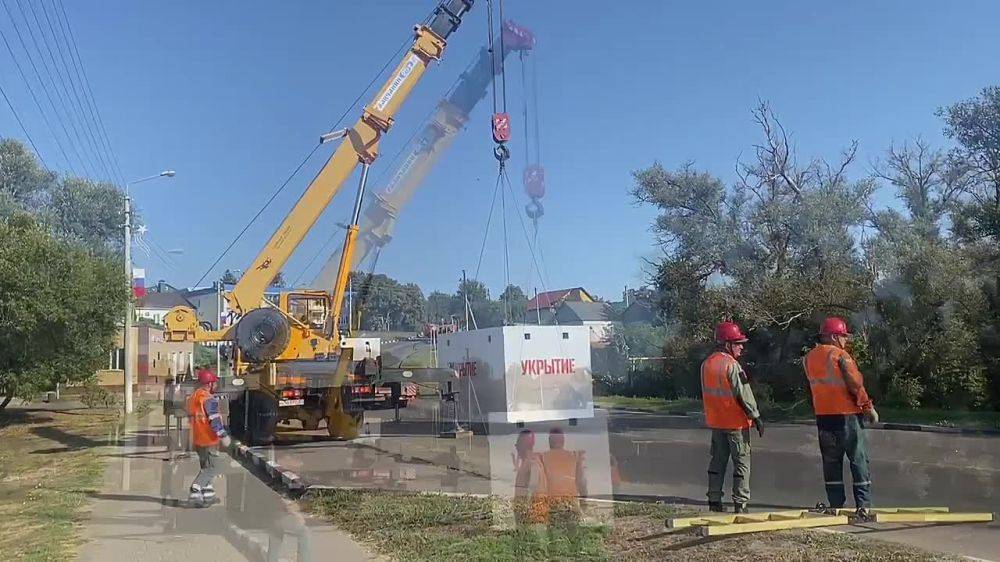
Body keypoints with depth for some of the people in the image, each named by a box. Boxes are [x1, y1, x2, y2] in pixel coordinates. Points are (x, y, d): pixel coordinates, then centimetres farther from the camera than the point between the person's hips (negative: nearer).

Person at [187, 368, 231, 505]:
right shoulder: (208, 399, -18)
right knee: (210, 469, -2)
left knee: (205, 467, 19)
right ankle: (195, 491, -10)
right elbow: (214, 420, -22)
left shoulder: (192, 397, 12)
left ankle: (207, 492, 23)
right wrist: (224, 436, -19)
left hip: (197, 439, 9)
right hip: (209, 439, -9)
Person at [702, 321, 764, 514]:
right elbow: (743, 394, -17)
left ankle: (714, 502, 15)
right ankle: (740, 504, 1)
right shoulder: (732, 365, -17)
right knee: (742, 463, 2)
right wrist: (756, 416, -12)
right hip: (736, 422, -7)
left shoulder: (706, 364, 7)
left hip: (715, 421, 7)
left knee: (717, 462, 13)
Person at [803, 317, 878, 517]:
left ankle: (836, 505, 11)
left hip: (823, 416, 6)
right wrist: (868, 407, -5)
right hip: (847, 414, -6)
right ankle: (863, 504, 2)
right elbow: (855, 384, -13)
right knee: (859, 459, 3)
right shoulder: (840, 354, -10)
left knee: (831, 461, 10)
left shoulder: (809, 357, 9)